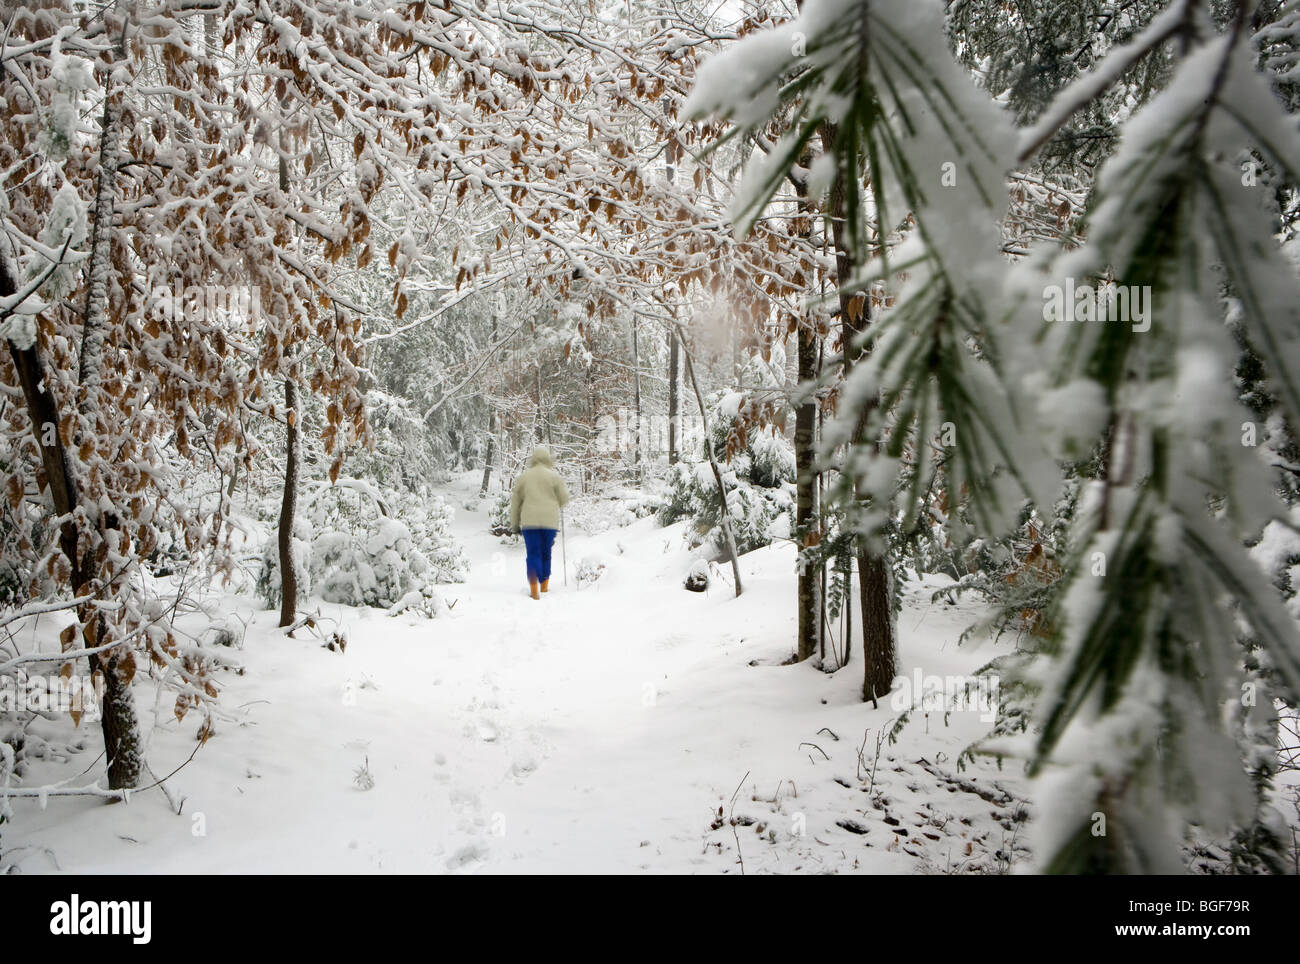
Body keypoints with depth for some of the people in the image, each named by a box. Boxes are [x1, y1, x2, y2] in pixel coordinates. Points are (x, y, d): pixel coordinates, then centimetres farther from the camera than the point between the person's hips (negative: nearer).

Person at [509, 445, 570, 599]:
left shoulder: (523, 476, 6)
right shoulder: (554, 476, -1)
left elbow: (515, 501, 9)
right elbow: (564, 499, 0)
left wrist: (514, 523, 16)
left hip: (529, 521, 1)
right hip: (550, 521, 0)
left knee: (533, 554, -1)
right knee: (546, 553, 14)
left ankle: (533, 589, -18)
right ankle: (544, 586, 21)